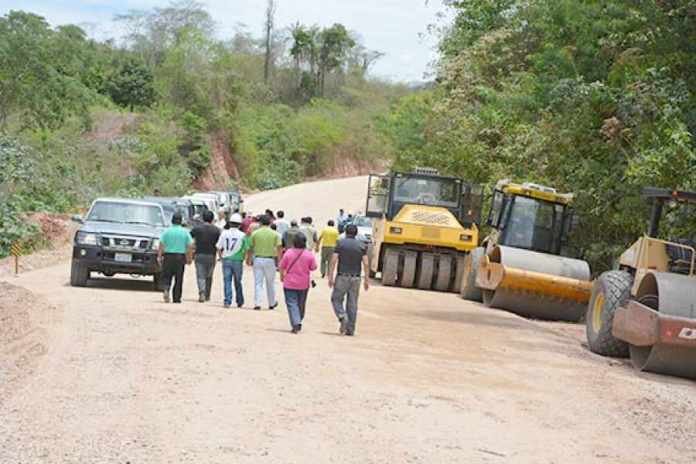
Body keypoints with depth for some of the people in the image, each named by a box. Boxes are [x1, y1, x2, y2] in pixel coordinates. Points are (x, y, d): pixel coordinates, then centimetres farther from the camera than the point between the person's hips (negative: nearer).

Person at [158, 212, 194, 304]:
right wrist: (189, 258, 7)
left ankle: (165, 290, -19)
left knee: (166, 277, 8)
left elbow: (161, 245, -6)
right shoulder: (185, 232, 0)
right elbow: (190, 246, -2)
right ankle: (177, 298, 8)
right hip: (180, 257, 0)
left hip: (168, 256, 0)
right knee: (179, 279, 6)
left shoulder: (167, 231, -2)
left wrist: (159, 256, 0)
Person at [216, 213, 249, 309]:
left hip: (226, 260, 0)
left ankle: (227, 301, -5)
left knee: (227, 281, 4)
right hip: (238, 261, 0)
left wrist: (221, 257, 15)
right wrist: (243, 258, 12)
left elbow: (218, 247, 1)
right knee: (238, 282, 12)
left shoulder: (224, 233, -1)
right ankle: (240, 302, 22)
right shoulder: (242, 235, -4)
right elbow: (247, 249, -4)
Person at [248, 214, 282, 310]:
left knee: (258, 283, 3)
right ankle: (272, 304, 25)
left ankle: (257, 304, -6)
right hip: (270, 260, 0)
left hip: (257, 259, 0)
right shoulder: (274, 234, -2)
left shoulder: (255, 233, -1)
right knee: (270, 283, 13)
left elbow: (250, 248, 3)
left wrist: (248, 259, 16)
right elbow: (278, 249, -5)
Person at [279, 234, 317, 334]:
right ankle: (298, 322, 31)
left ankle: (296, 324, -17)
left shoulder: (288, 253, -10)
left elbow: (282, 267, -2)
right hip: (304, 284, 2)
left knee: (291, 303, -2)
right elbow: (313, 268, -1)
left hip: (290, 284, -2)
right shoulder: (309, 255, -10)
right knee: (301, 304, 18)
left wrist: (282, 276, 16)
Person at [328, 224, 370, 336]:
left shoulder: (341, 243, -3)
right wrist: (367, 280, 3)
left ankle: (342, 317, -15)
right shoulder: (362, 245, 3)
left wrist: (330, 277, -5)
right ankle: (350, 329, 7)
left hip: (342, 277, -2)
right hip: (355, 278, 3)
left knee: (336, 299, 10)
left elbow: (334, 261, -8)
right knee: (352, 303, 7)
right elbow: (365, 264, -2)